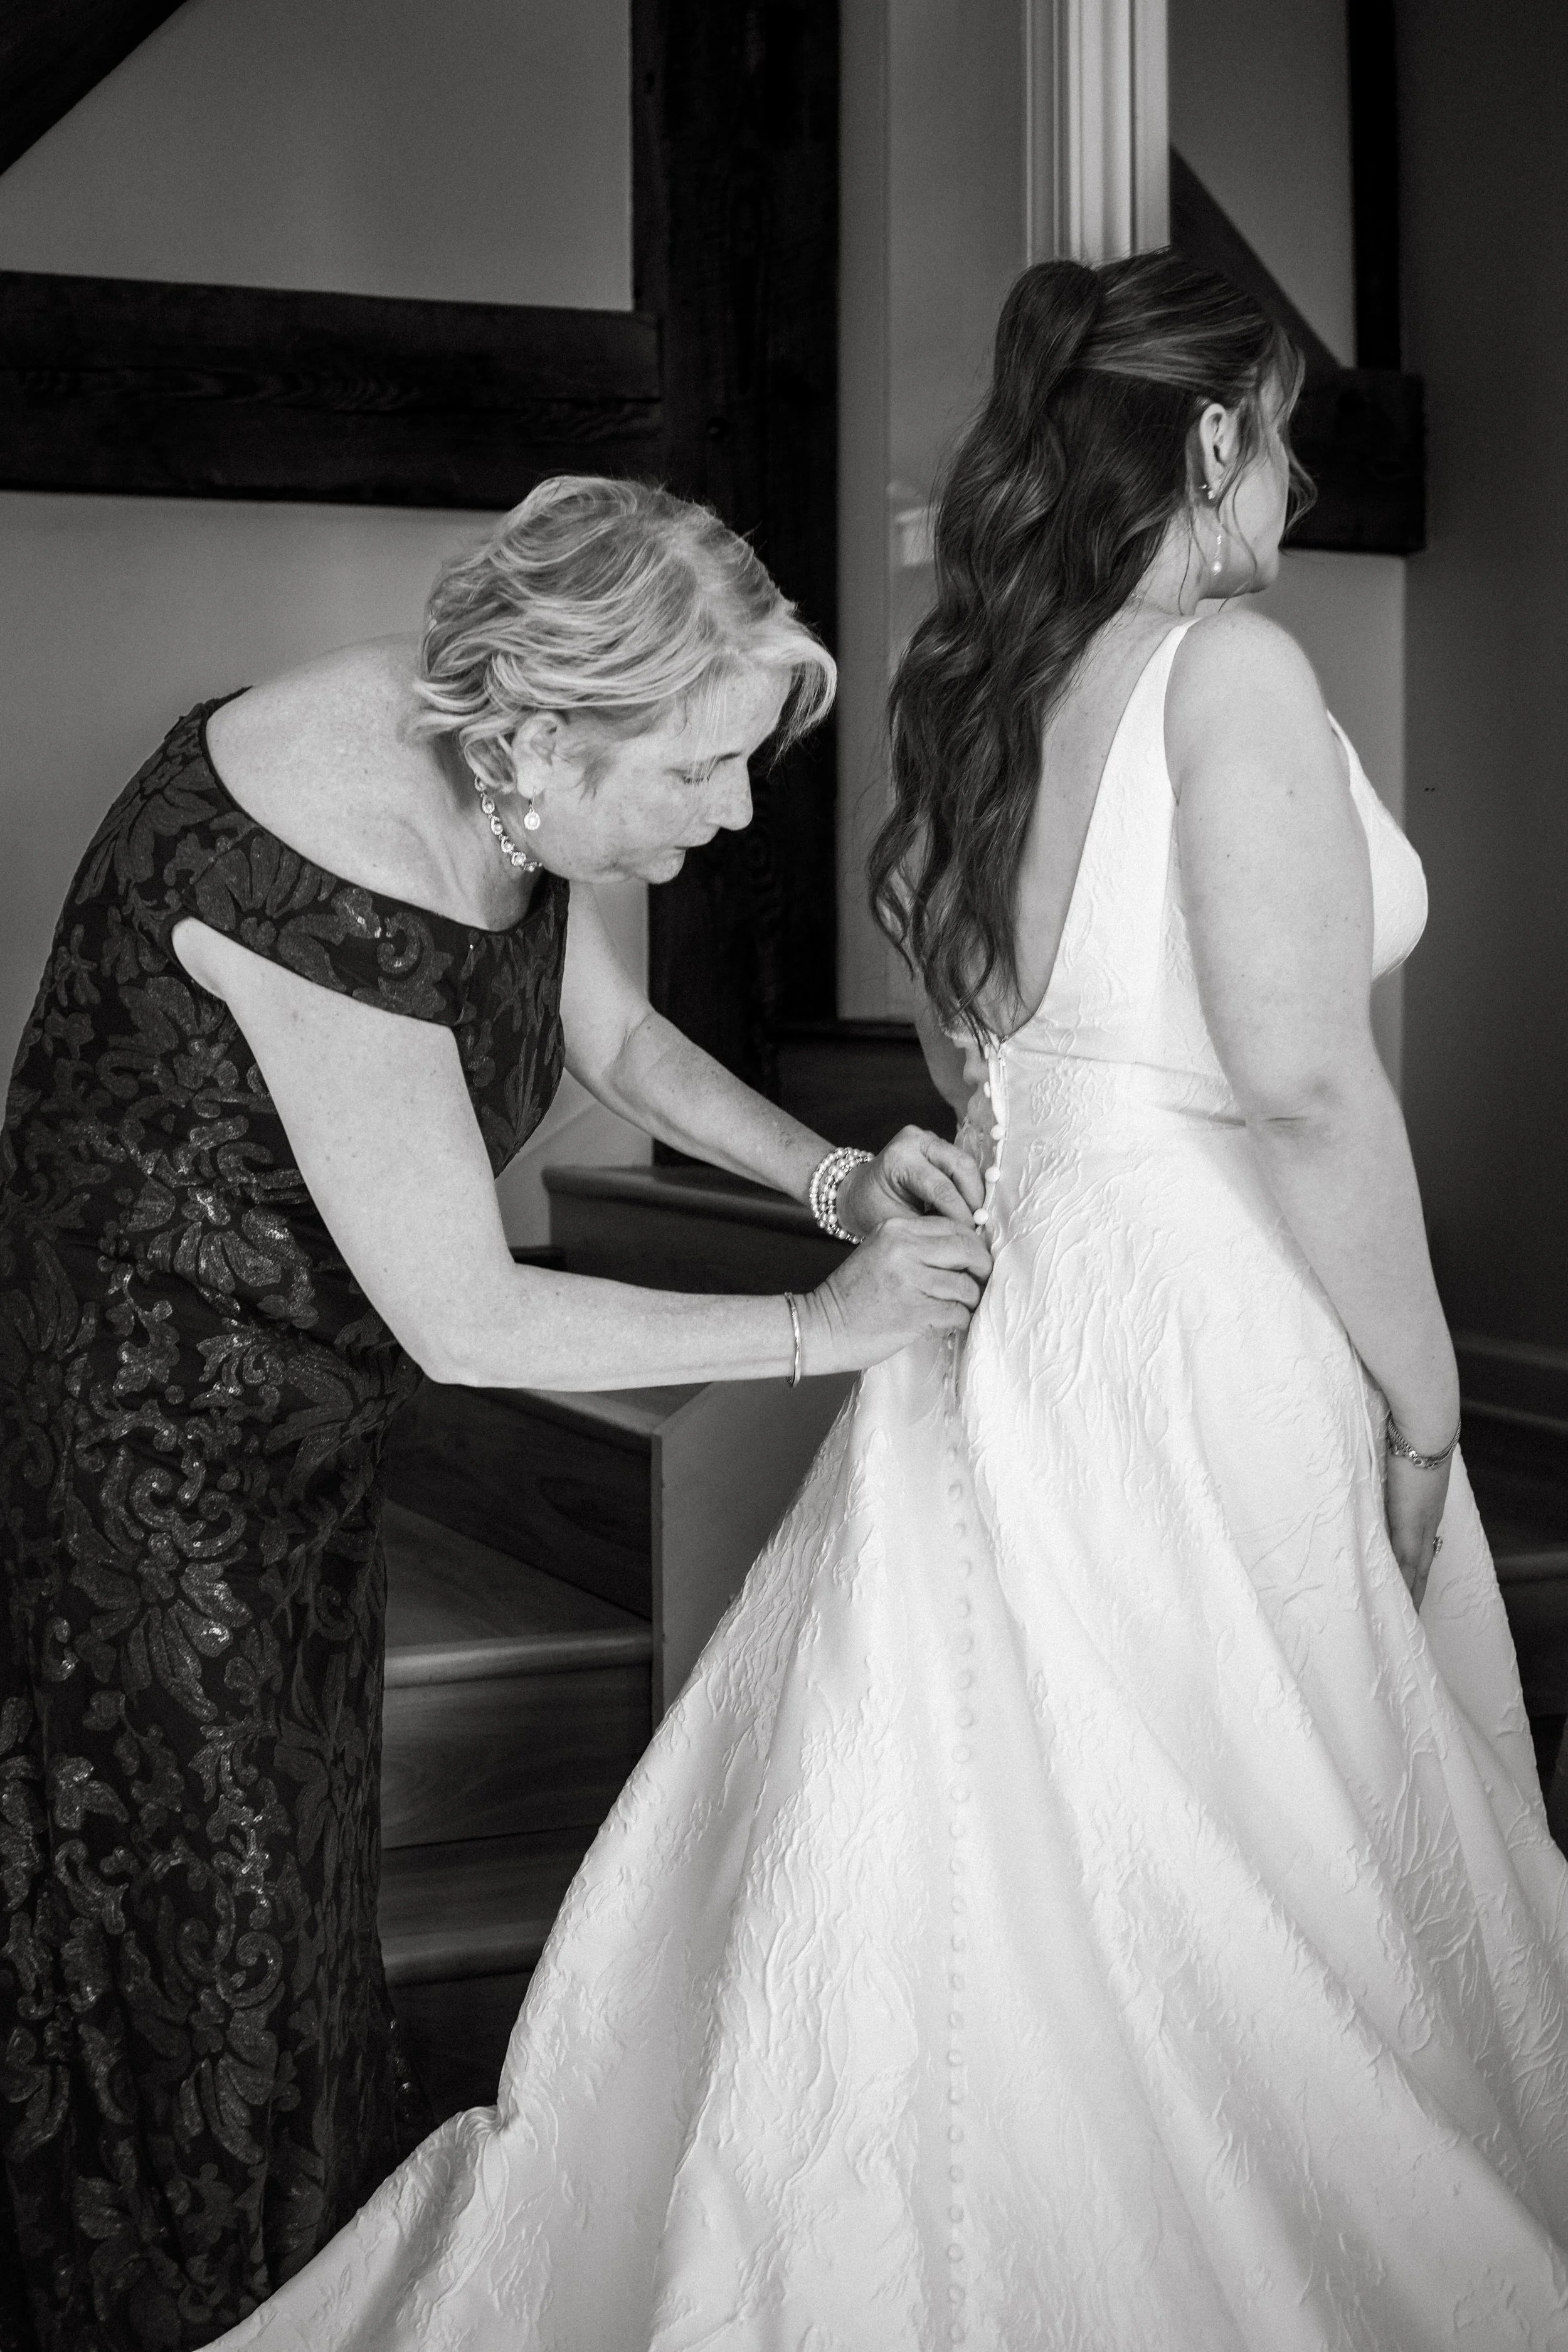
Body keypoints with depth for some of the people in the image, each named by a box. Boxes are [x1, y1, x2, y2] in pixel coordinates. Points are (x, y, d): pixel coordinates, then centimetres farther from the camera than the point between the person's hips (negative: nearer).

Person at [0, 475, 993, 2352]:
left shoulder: (490, 769, -10)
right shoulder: (335, 872, -36)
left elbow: (616, 1035, 9)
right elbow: (467, 1323, -29)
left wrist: (834, 1179, -6)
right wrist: (822, 1328, -22)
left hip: (291, 1403, 8)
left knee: (297, 1829, 21)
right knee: (190, 1890, 9)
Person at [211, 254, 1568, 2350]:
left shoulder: (980, 690, 12)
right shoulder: (1226, 664, -12)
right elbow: (1308, 1087, -17)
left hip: (1013, 1308, 8)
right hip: (1207, 1341, -8)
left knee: (992, 1899, 16)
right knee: (1237, 1935, 5)